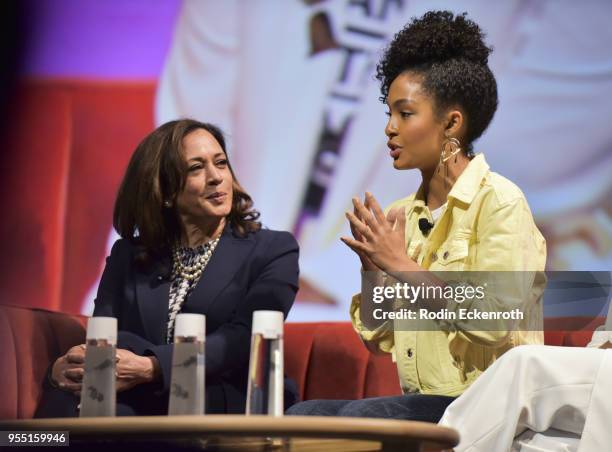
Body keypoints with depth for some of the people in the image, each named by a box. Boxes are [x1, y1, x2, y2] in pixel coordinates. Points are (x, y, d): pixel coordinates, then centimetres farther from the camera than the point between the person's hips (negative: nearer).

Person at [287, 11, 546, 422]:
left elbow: (494, 324, -19)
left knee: (359, 416, -30)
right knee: (301, 415, -17)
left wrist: (403, 265, -13)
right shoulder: (402, 215, 14)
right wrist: (372, 267, -1)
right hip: (424, 401, 7)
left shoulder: (500, 202, -7)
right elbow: (377, 338, 16)